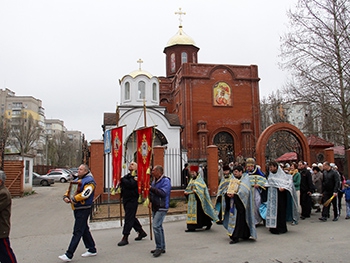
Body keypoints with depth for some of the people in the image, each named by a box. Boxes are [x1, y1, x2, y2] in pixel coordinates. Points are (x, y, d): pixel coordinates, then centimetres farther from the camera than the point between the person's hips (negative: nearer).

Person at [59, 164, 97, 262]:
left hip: (84, 209, -9)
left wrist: (73, 199, -20)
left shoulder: (89, 181, -12)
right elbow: (70, 190, 17)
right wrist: (66, 196, -3)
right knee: (84, 229, 14)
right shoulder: (77, 180, 17)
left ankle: (69, 255, -5)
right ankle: (92, 250, 25)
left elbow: (85, 194, -24)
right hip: (76, 208, 9)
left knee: (77, 231, -6)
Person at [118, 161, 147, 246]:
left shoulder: (137, 176, -10)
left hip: (132, 199, -9)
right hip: (126, 199, 9)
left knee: (128, 218, -7)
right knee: (132, 217, 16)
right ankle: (141, 232, 30)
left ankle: (125, 238, -2)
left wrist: (122, 179, -17)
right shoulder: (127, 176, 17)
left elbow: (131, 184, -24)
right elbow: (122, 184, 13)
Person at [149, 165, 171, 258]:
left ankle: (159, 247, -4)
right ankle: (162, 247, 25)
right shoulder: (154, 181, 13)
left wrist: (151, 188, -24)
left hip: (162, 207, -9)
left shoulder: (166, 180, -13)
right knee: (158, 226, 14)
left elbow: (163, 193, -25)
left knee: (156, 226, -15)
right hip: (155, 207, 9)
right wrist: (150, 201, 5)